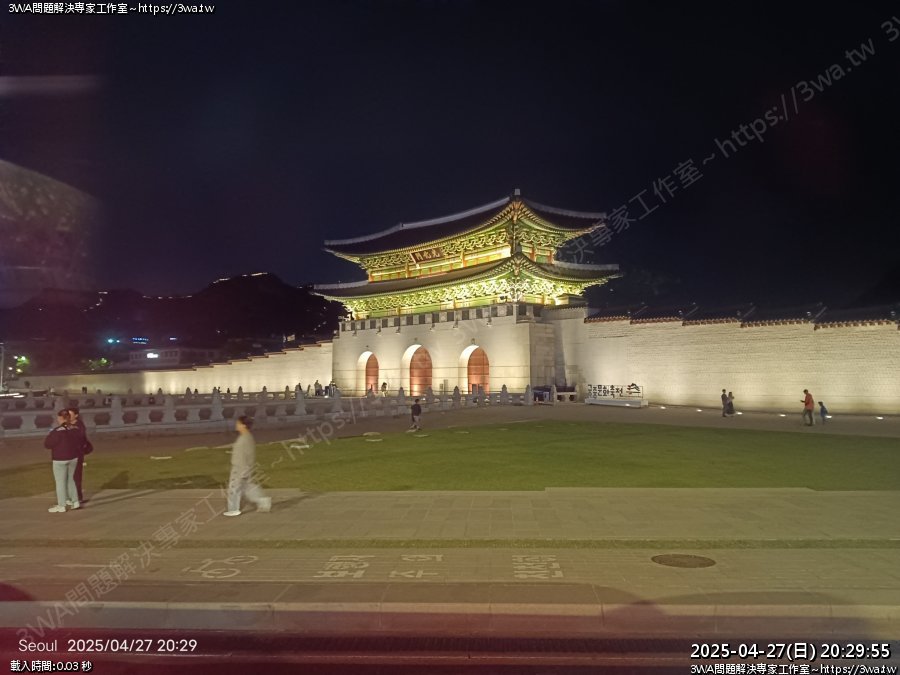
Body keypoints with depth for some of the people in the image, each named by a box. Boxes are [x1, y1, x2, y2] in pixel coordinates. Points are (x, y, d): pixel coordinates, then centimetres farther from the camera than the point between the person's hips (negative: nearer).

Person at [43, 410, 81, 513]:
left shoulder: (57, 431, -20)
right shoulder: (74, 429, 1)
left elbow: (47, 444, -13)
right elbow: (79, 443, 12)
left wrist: (49, 436, 4)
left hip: (60, 460, -7)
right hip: (73, 458, 7)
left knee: (60, 482, 3)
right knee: (70, 479, 19)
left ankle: (61, 506, 8)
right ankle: (75, 502, 20)